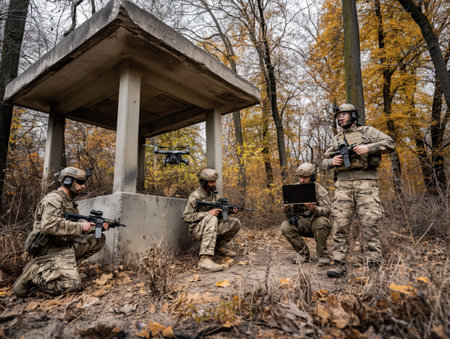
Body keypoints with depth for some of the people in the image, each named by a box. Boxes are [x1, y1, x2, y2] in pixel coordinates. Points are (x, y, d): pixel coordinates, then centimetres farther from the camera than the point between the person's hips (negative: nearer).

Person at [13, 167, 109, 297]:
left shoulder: (70, 202, 16)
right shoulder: (54, 199, -14)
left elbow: (74, 224, 18)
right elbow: (49, 225, -29)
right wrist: (80, 226, -23)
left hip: (67, 245, 9)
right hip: (52, 250, -9)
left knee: (99, 239, 2)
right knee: (72, 284, -22)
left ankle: (68, 264, 3)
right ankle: (33, 273, -1)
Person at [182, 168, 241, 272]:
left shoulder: (213, 194, 10)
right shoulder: (195, 196, -14)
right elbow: (186, 216, -19)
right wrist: (208, 213, -26)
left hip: (210, 227, 7)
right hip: (197, 229, -7)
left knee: (235, 223, -5)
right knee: (212, 219, -39)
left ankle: (219, 245, 11)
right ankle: (205, 259, -46)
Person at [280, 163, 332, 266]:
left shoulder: (320, 190, -9)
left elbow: (328, 210, -19)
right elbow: (289, 215, 1)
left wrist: (314, 209, -40)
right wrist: (286, 209, -25)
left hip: (316, 221, -3)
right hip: (301, 223, 3)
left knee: (321, 222, -35)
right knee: (285, 226, -22)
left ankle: (323, 255, -14)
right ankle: (303, 252, -2)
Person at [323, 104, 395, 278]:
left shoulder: (367, 131, 11)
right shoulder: (337, 139, 22)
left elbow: (390, 143, 2)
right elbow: (324, 160, 23)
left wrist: (368, 147, -12)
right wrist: (332, 161, 0)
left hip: (365, 181, -3)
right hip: (343, 183, 3)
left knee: (369, 223, -7)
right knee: (340, 224, -3)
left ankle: (375, 266, 0)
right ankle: (339, 265, 0)